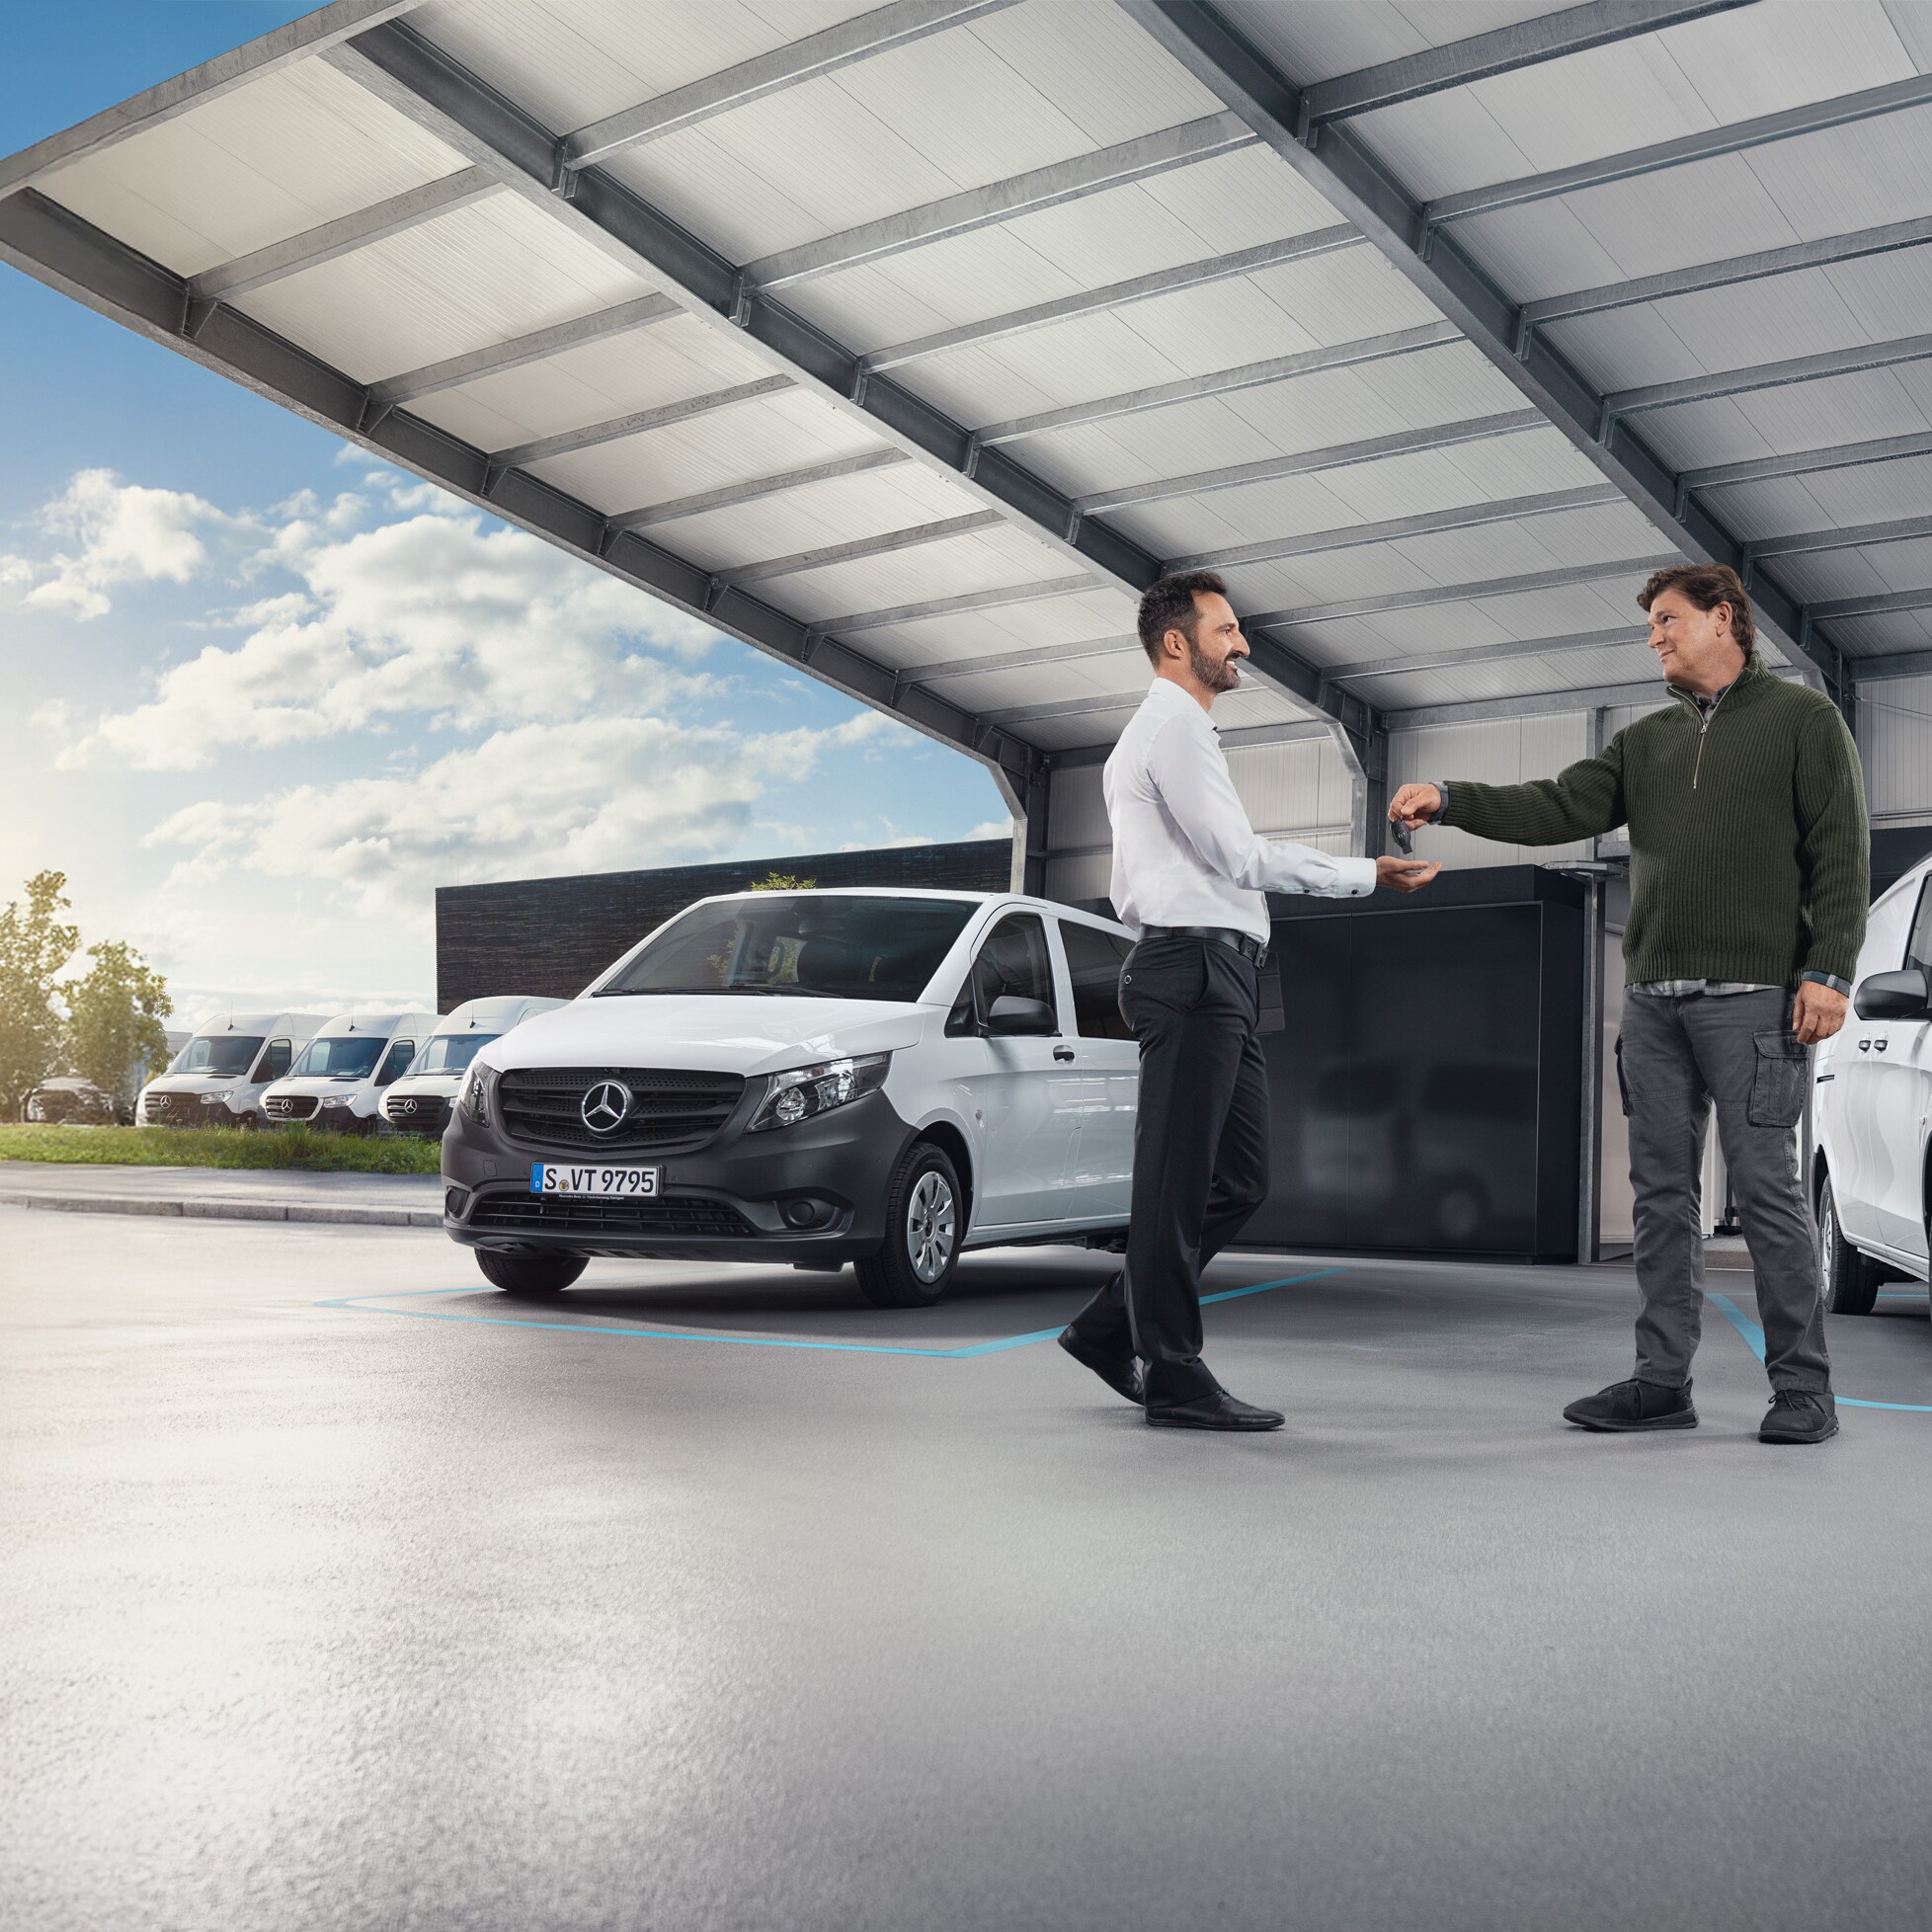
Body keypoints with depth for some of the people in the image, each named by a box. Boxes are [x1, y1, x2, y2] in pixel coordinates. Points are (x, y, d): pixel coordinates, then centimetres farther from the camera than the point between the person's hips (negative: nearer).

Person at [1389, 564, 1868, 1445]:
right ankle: (1662, 1379, 11)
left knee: (1766, 1186, -6)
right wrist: (1450, 799, -8)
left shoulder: (1803, 718, 4)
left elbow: (1842, 852, -3)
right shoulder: (1647, 740, 19)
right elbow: (1559, 806, 6)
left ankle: (1802, 1388, 4)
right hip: (1654, 999, 6)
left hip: (1752, 996, -6)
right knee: (1662, 1190, 6)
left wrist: (1829, 972, -13)